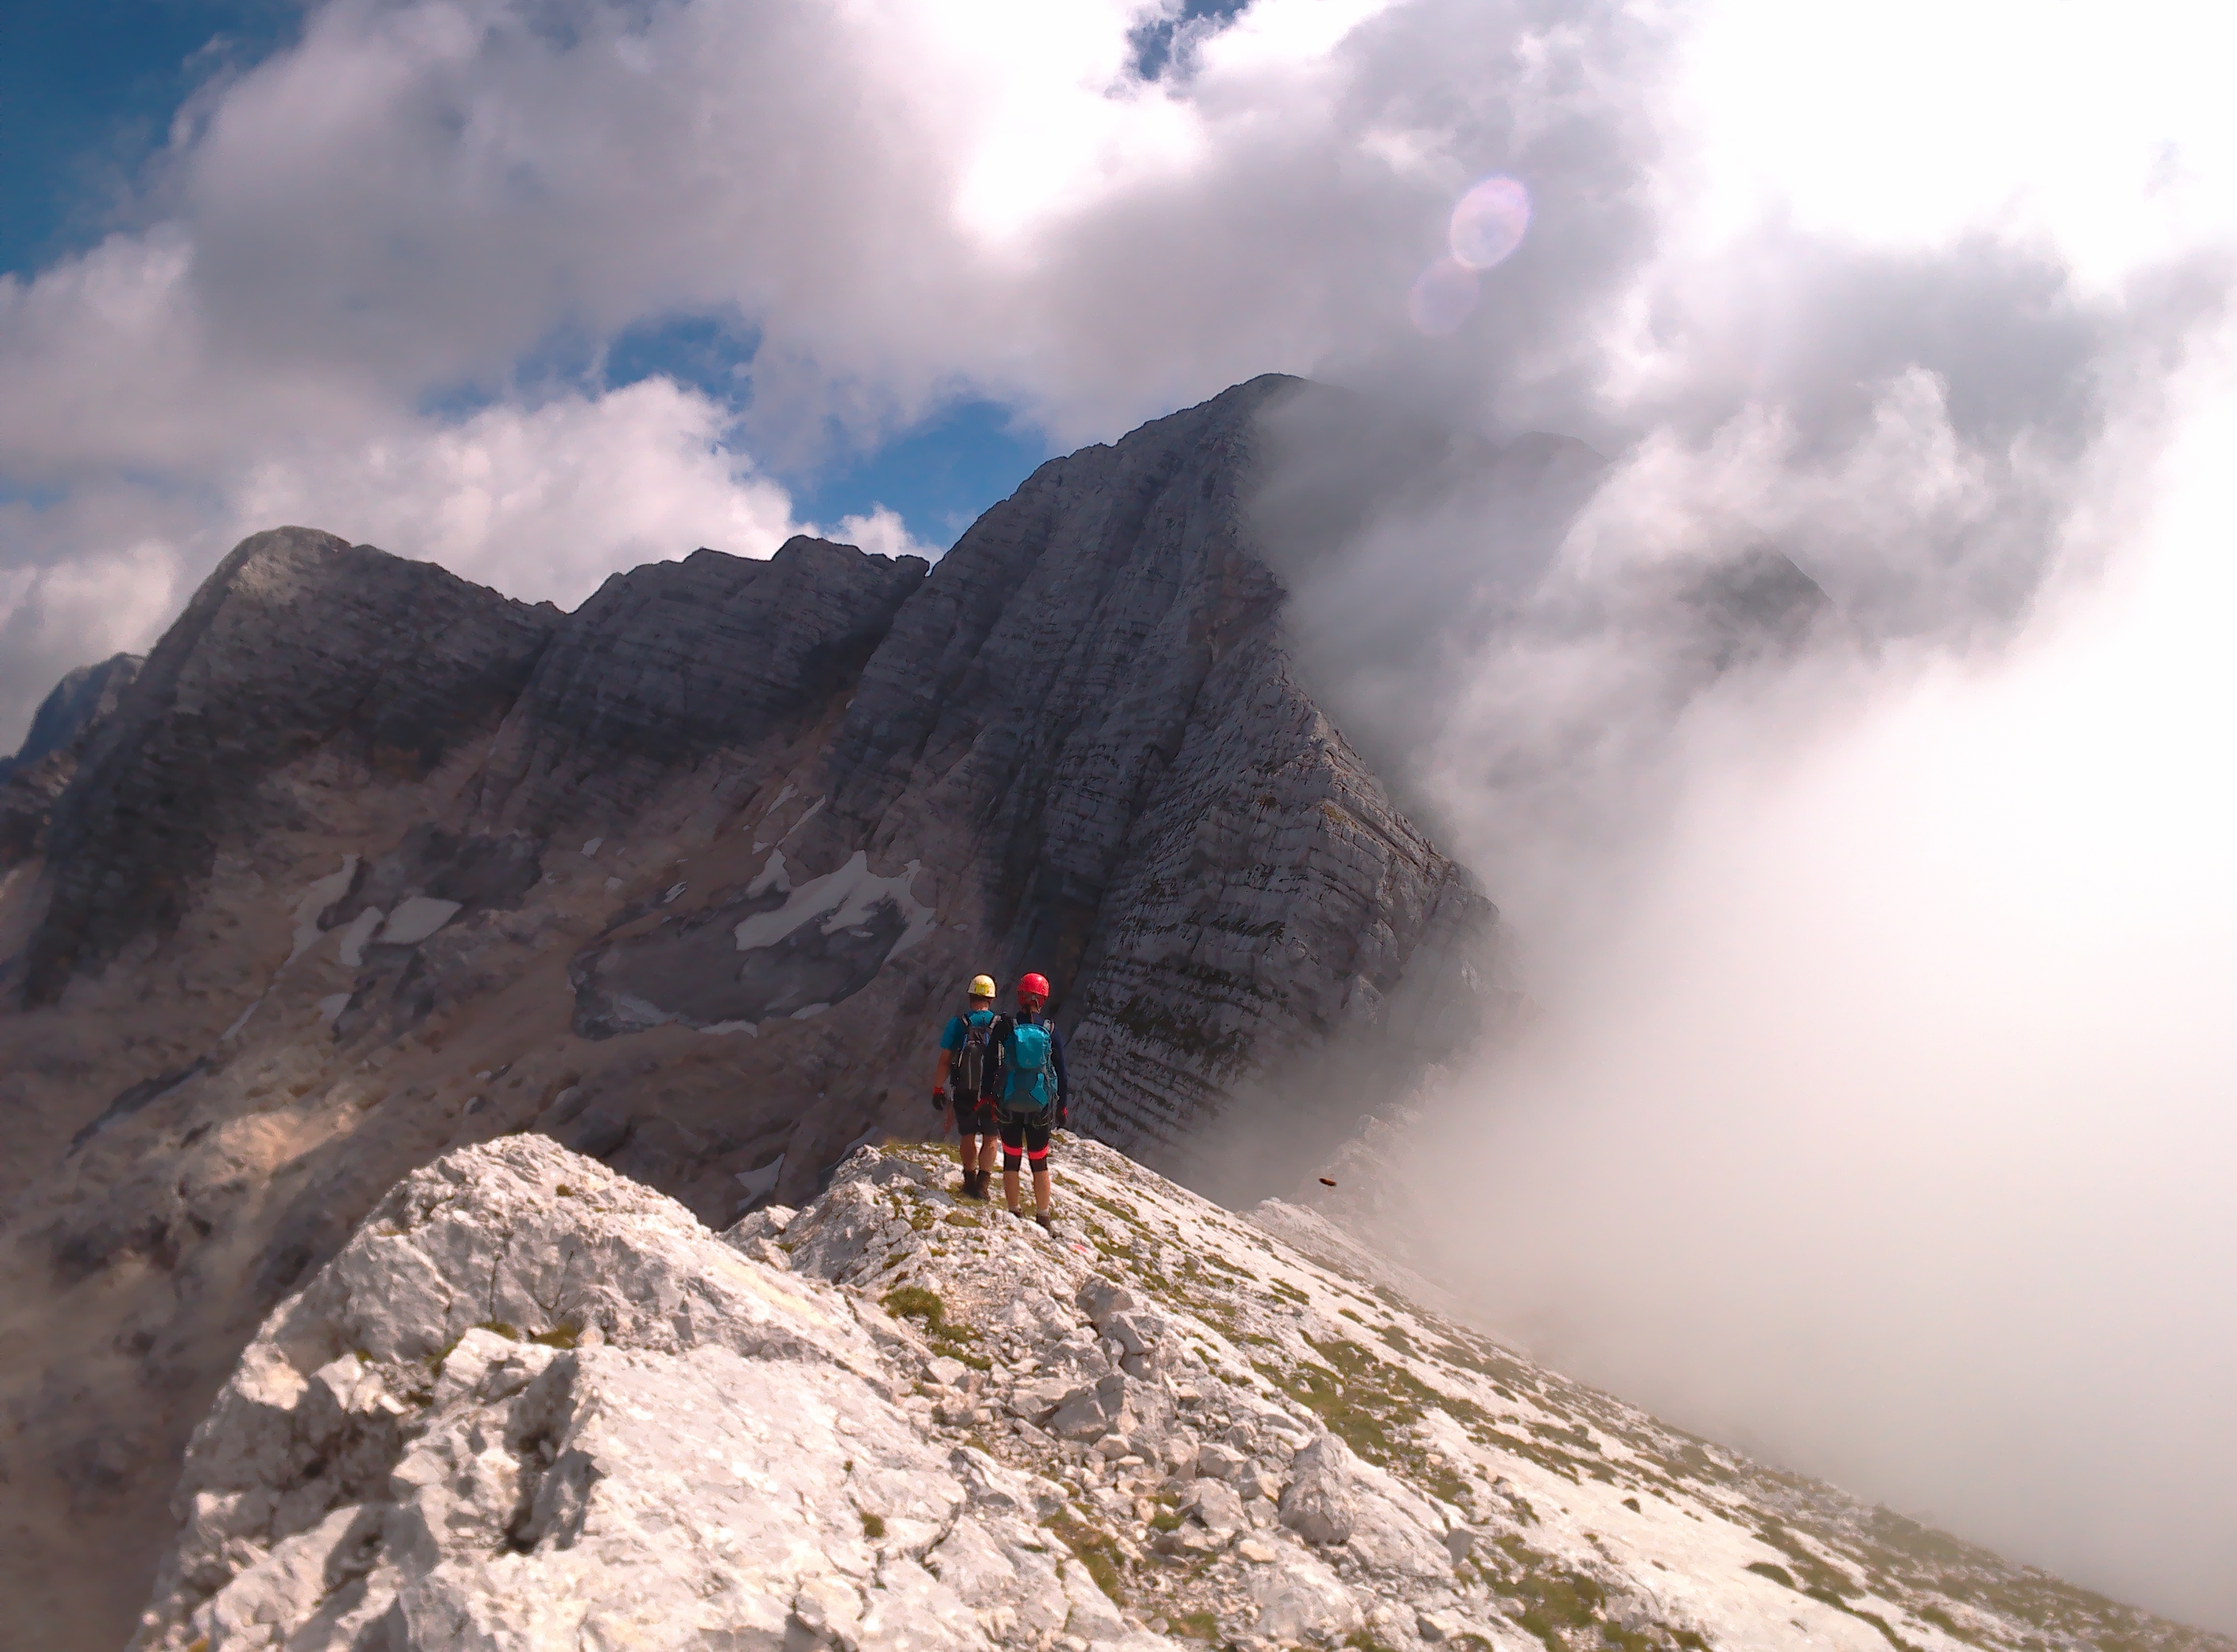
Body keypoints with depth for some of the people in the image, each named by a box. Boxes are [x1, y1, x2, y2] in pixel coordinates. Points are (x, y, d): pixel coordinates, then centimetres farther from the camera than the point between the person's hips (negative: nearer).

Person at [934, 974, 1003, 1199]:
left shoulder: (958, 1023, -5)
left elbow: (945, 1061, -6)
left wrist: (937, 1090, 2)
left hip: (964, 1092, 0)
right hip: (993, 1093, 0)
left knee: (967, 1136, 18)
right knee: (989, 1138, 11)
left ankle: (970, 1179, 26)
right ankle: (982, 1181, -3)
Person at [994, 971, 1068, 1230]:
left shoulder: (1004, 1027, -7)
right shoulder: (1050, 1031, -4)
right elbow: (1061, 1072, 2)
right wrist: (1062, 1106, 10)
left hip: (1008, 1104, -1)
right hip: (1040, 1106, 1)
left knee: (1011, 1162, 10)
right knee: (1040, 1164, 11)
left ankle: (1014, 1215, 14)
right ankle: (1043, 1218, 15)